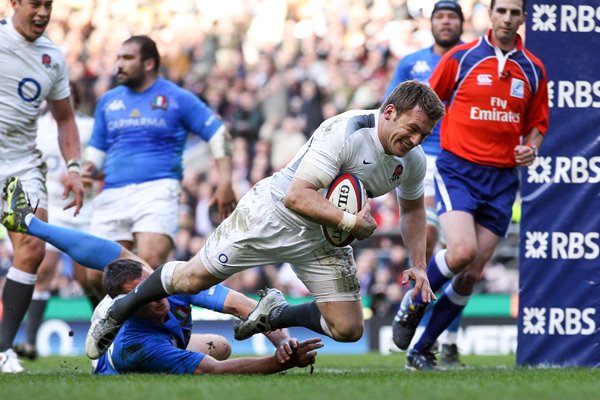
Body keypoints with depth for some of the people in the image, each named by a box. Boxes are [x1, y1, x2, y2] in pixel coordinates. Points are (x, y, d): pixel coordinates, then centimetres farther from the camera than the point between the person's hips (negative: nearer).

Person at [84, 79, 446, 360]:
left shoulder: (413, 160, -8)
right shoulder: (345, 132, -32)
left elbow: (413, 208, 14)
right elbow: (298, 196, -34)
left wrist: (419, 266, 6)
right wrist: (351, 222, -33)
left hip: (324, 238, 6)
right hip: (273, 213, -6)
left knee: (348, 330, -3)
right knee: (190, 279, -2)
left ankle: (274, 315, 23)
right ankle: (117, 313, 24)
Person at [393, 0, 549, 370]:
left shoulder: (533, 70, 8)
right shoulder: (461, 58, -2)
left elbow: (537, 124, 18)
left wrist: (530, 149, -3)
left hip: (502, 180, 3)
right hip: (458, 169, -3)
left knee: (470, 276, 1)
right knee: (462, 250, -25)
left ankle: (421, 350, 14)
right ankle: (414, 304, 4)